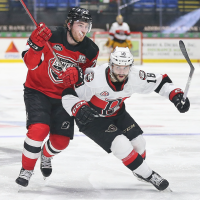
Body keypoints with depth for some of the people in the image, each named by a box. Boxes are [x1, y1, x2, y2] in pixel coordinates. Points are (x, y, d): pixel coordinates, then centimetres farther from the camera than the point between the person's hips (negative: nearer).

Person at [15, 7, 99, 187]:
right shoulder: (50, 37, -21)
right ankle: (27, 169, -3)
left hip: (63, 96, 4)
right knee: (39, 129, -25)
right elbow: (31, 64, -20)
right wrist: (36, 44, -39)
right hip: (38, 90, -4)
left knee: (61, 141, 2)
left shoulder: (90, 50, -9)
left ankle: (46, 156, 39)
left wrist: (78, 75, -21)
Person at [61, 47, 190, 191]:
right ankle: (148, 175, -2)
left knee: (138, 143, 6)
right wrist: (80, 109, -47)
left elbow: (161, 82, -6)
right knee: (121, 145, -20)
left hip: (116, 113, 6)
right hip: (92, 118, -6)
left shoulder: (135, 77, -21)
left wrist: (176, 95, -20)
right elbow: (68, 95, -30)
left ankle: (140, 171, 39)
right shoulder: (95, 78, -37)